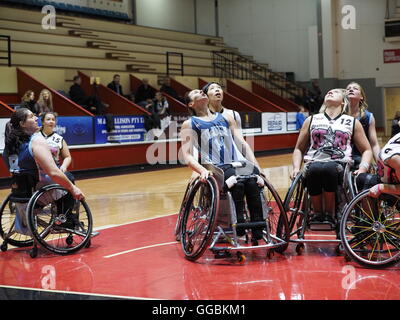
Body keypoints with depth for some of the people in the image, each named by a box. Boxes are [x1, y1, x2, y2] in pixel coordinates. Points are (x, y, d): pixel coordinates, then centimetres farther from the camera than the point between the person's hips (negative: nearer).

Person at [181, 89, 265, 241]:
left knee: (253, 181, -31)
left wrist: (256, 167, 3)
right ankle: (239, 231, -33)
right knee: (237, 183, -36)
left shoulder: (226, 118, 25)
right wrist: (203, 171, -19)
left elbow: (243, 144, 19)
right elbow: (187, 156, 1)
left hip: (237, 164, 3)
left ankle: (258, 234, -32)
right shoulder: (189, 124, 13)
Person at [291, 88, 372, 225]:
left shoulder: (352, 122, 20)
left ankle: (330, 214, -23)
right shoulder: (311, 120, 24)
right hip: (314, 163, 1)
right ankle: (317, 213, -19)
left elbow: (367, 150, 19)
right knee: (315, 169, -37)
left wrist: (362, 168, -1)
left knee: (329, 168, -38)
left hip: (340, 165, -1)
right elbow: (299, 149, 24)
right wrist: (296, 168, 5)